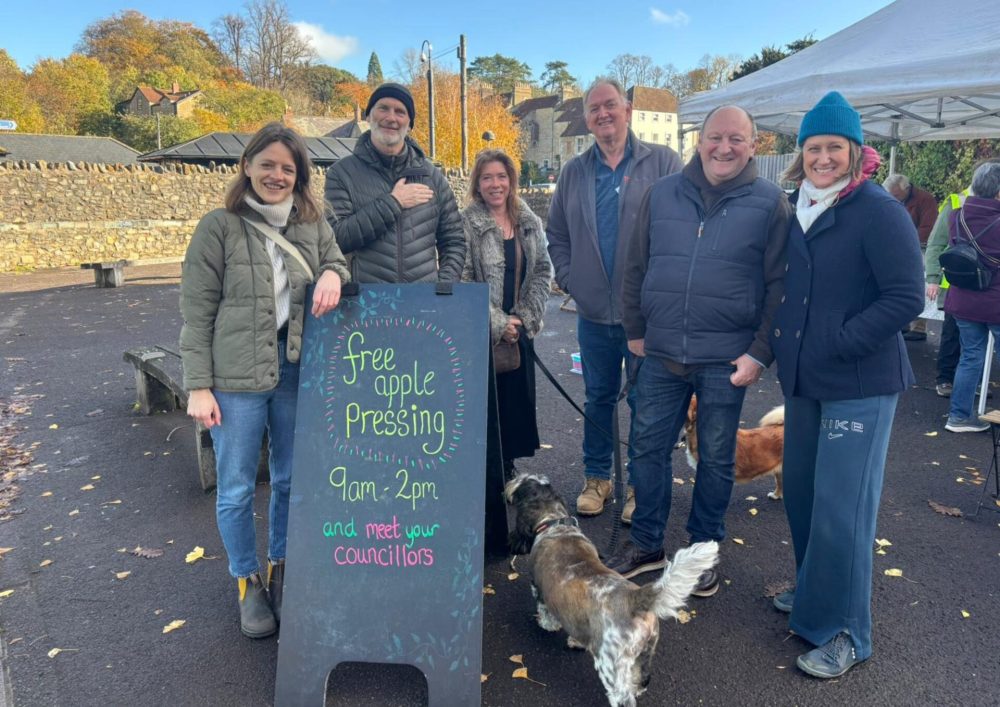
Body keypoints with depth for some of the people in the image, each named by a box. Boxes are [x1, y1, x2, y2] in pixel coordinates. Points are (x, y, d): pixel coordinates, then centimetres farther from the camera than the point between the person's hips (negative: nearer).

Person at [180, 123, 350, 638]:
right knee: (236, 489, 8)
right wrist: (198, 386, -9)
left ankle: (280, 569, 37)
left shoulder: (312, 224, 5)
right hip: (236, 377, -3)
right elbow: (196, 312, -5)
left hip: (297, 372, 4)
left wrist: (332, 273, -13)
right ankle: (247, 582, 29)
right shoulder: (219, 227, -5)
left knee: (291, 480, 15)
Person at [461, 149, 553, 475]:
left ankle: (507, 469, 27)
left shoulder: (530, 222, 9)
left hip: (519, 331, 5)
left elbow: (543, 270, 10)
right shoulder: (466, 224, -7)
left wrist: (525, 316, -2)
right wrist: (497, 323, -14)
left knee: (518, 398, 10)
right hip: (480, 334, -5)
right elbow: (462, 281, -12)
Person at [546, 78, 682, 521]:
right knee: (598, 399, 14)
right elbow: (556, 234, 15)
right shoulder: (574, 172, 10)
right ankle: (596, 477, 29)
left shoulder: (662, 162, -2)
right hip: (594, 313, 3)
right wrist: (568, 279, 3)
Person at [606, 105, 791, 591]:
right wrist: (635, 331, 9)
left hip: (727, 360, -2)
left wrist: (760, 353, -9)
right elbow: (636, 268, 10)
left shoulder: (770, 203, -2)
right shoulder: (662, 194, 5)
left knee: (716, 460, 11)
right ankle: (645, 545, 29)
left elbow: (779, 285, -4)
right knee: (648, 450, 10)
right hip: (661, 354, 3)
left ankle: (703, 551, 30)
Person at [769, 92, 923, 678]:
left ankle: (843, 631, 15)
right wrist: (781, 335, 7)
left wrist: (837, 342, -17)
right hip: (803, 379, 7)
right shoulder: (795, 211, 9)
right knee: (801, 491, 16)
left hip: (860, 384, -7)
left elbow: (906, 299, -16)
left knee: (841, 509, -2)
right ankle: (813, 591, 38)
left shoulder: (880, 212, -12)